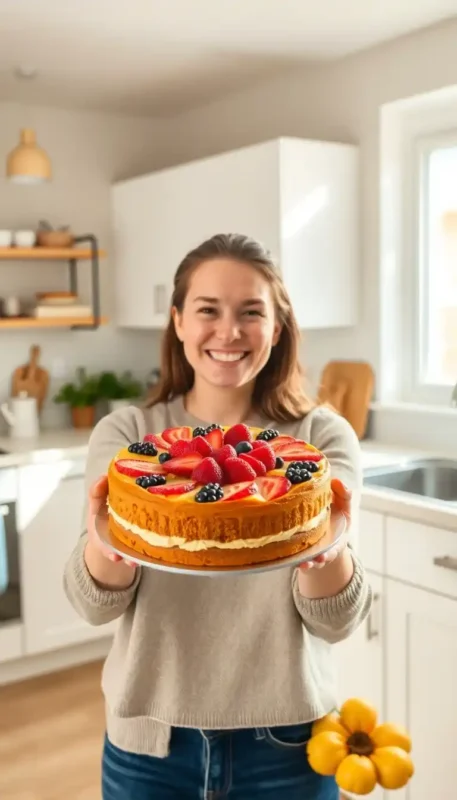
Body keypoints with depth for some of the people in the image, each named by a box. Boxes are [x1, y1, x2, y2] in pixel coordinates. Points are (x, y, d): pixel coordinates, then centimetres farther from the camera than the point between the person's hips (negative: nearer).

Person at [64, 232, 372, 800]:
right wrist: (106, 537, -35)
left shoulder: (323, 436, -10)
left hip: (285, 741, 0)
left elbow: (336, 623, -14)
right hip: (150, 739, 1)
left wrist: (329, 545, -35)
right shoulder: (123, 433, -7)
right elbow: (97, 604, -13)